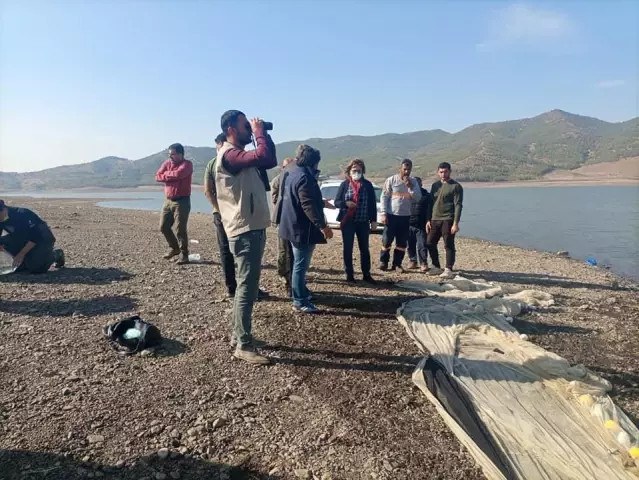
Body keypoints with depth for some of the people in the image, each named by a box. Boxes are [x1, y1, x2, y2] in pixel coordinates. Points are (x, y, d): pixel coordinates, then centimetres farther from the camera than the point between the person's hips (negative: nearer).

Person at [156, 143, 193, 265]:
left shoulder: (187, 164, -8)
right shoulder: (167, 163, 11)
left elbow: (178, 174, -25)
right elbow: (158, 176, 0)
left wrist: (167, 174, -6)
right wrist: (172, 175, -11)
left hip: (182, 201, -7)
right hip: (168, 201, 7)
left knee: (180, 229, -9)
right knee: (163, 227, 11)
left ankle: (184, 254, 3)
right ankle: (174, 248, 30)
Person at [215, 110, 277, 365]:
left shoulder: (242, 154, 17)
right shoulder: (229, 154, -15)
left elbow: (270, 161, 22)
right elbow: (264, 156, -29)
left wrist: (262, 135, 12)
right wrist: (260, 132, -12)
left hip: (253, 228, 11)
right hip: (245, 231, -11)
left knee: (247, 286, 16)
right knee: (247, 288, -8)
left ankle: (241, 334, 28)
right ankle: (243, 346, 0)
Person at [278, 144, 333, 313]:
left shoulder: (292, 174, 14)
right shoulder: (304, 177, -19)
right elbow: (308, 206, -29)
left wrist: (321, 202, 37)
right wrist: (322, 225, -32)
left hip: (294, 227, 11)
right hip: (303, 229, -11)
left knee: (299, 264, 21)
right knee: (301, 265, -5)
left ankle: (301, 293, 34)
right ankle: (300, 302, 2)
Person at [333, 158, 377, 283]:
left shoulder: (367, 185, 4)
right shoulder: (344, 184, 1)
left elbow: (372, 203, 6)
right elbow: (336, 202, 1)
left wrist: (373, 220, 2)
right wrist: (346, 203, -20)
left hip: (363, 222, 1)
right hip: (347, 221, -1)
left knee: (364, 248, 7)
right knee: (348, 248, 4)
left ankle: (366, 274, 16)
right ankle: (349, 274, 14)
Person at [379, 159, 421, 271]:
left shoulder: (413, 182, 7)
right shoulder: (391, 180, -3)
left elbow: (418, 198, -2)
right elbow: (384, 197, -4)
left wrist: (410, 186, -14)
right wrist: (383, 214, -11)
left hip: (405, 216, 3)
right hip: (391, 215, -3)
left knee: (402, 242, 5)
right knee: (387, 240, 0)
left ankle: (397, 264, 14)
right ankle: (383, 262, 14)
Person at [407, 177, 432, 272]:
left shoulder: (426, 196, 3)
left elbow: (429, 211, -2)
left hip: (421, 226, -3)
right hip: (409, 225, 3)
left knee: (422, 245, -5)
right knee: (410, 245, 9)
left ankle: (423, 263, 3)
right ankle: (413, 261, 22)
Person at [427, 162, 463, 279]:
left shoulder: (456, 186, -3)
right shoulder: (435, 185, 15)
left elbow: (458, 205, -10)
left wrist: (456, 223, -18)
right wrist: (428, 220, 10)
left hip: (448, 220, -6)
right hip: (434, 220, 6)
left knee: (449, 245, -4)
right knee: (430, 243, 7)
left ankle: (448, 270, 2)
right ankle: (436, 267, 20)